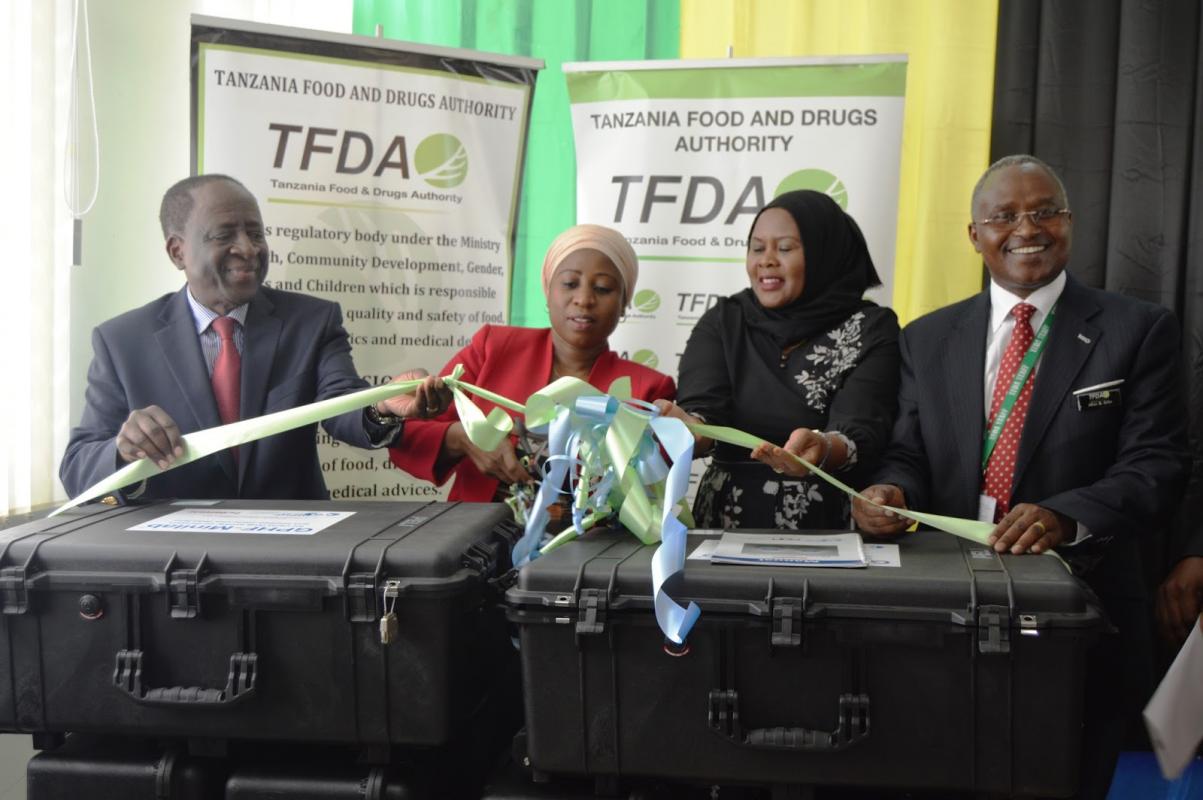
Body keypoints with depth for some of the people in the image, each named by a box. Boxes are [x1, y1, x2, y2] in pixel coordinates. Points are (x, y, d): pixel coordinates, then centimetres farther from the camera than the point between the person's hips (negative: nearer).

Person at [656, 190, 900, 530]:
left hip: (830, 527, -2)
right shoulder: (722, 323, 9)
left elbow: (862, 433, -11)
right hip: (727, 523, 3)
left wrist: (822, 450, -33)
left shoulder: (871, 329, 2)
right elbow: (703, 411, -6)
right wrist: (683, 426, -29)